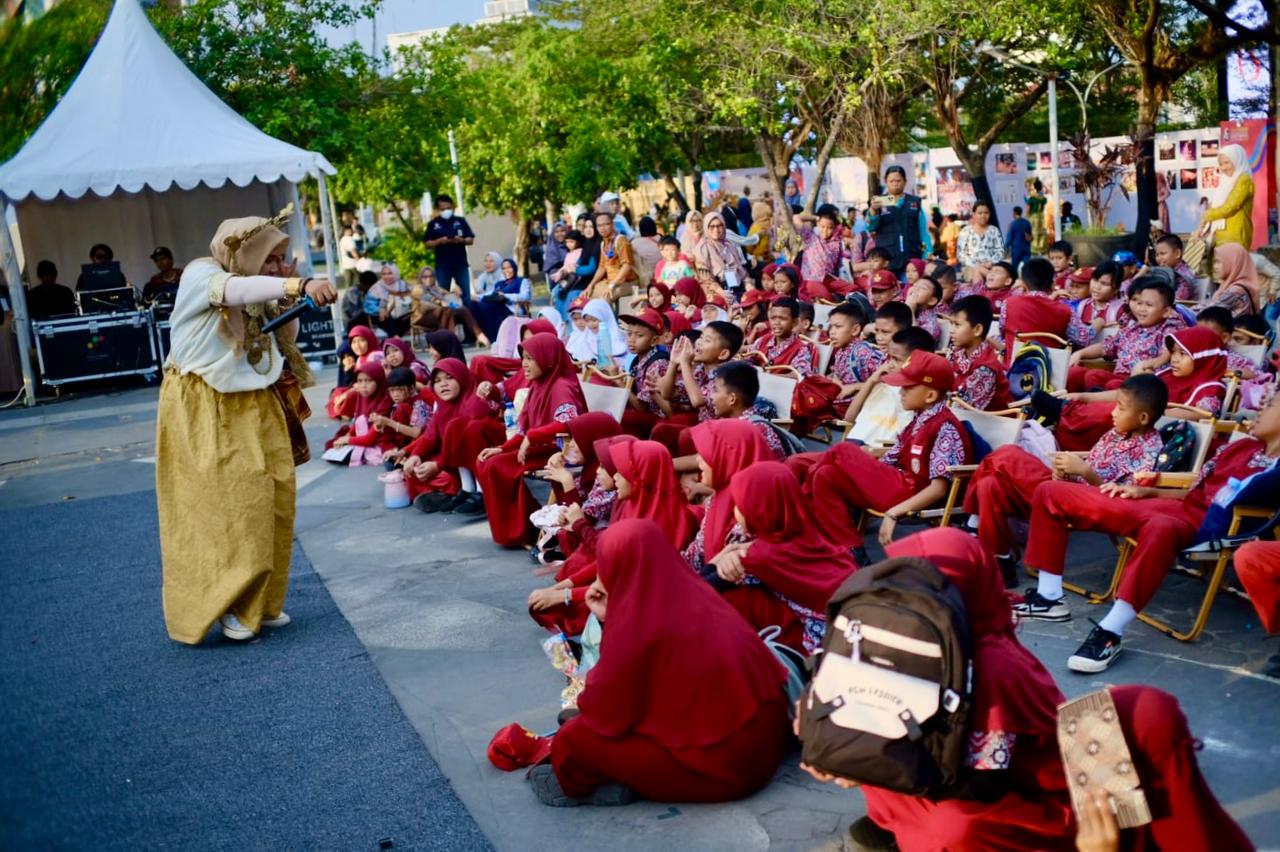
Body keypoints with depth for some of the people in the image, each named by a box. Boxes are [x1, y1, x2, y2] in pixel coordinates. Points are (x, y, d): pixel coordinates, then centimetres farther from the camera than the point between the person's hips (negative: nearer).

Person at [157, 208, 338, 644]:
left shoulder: (258, 295, 8)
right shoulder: (200, 275, -12)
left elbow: (284, 343, 11)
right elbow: (236, 289, -35)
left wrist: (288, 298, -5)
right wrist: (299, 284, -52)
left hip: (253, 410, 7)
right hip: (204, 411, -7)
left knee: (269, 502, 5)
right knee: (221, 509, -8)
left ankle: (259, 601, 18)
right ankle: (224, 605, 5)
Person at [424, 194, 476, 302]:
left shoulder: (461, 221, 5)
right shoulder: (433, 224, 4)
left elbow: (471, 240, 5)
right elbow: (428, 244, 1)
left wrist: (461, 240, -16)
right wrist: (440, 241, -16)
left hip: (461, 264, 0)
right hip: (442, 265, 0)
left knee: (466, 295, 1)